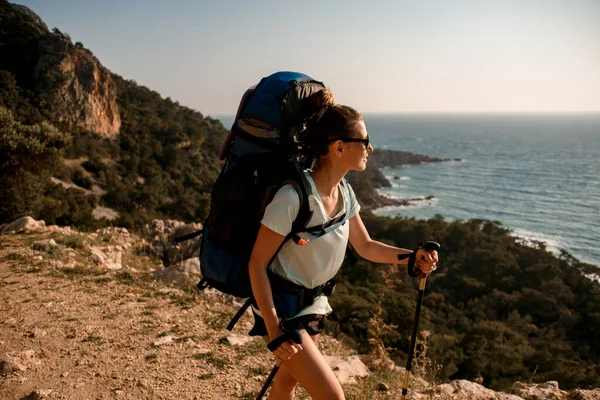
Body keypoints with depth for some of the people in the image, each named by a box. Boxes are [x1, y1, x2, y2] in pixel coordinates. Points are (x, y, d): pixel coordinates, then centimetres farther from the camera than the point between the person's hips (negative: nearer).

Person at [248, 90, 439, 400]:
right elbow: (257, 264, -23)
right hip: (279, 306, -7)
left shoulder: (344, 192, -5)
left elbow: (365, 247, 7)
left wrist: (411, 256, -9)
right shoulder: (293, 198, -30)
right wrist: (273, 328, -24)